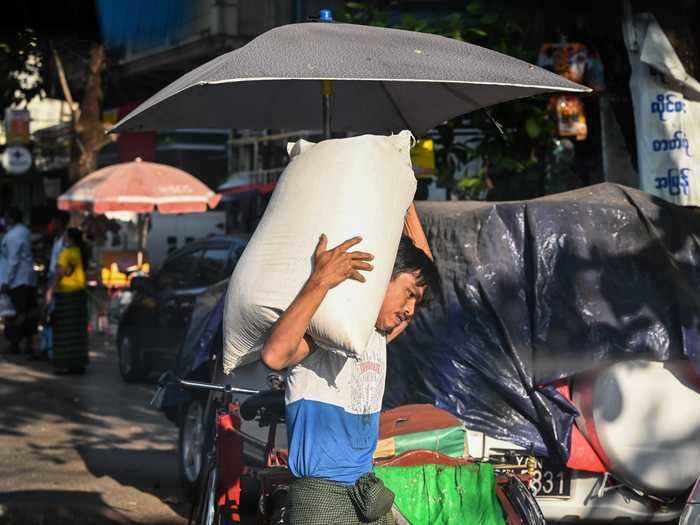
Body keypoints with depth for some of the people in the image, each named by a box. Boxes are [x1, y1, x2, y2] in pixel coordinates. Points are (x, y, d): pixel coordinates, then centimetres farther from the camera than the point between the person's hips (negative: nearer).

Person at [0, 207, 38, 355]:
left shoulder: (13, 236, -16)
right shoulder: (25, 231, 12)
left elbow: (13, 260, -19)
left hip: (17, 280, -9)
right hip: (30, 278, 9)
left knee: (15, 313, -2)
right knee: (29, 312, 9)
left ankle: (15, 344, 3)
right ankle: (29, 342, 11)